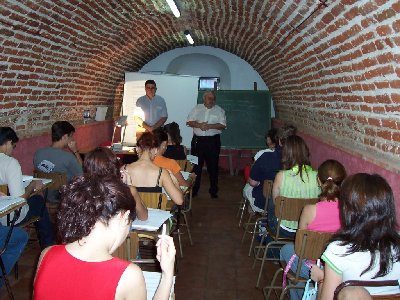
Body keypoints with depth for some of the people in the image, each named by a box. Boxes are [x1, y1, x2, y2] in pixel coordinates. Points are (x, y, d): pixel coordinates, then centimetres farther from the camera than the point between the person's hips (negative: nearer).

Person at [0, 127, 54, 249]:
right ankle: (48, 246, 33)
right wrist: (33, 185, -8)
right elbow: (20, 198, -26)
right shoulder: (10, 162, -24)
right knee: (39, 200, 20)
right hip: (10, 218, -6)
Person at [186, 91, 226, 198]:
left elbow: (223, 125, -6)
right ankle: (194, 190, 16)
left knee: (213, 166, 4)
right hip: (198, 140, 1)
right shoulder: (197, 108, 10)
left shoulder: (219, 110, 5)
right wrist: (199, 125, -12)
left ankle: (213, 191, 15)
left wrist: (209, 126, -15)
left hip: (213, 141, -1)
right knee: (196, 165, 5)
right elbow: (188, 122, 5)